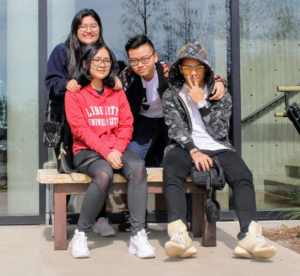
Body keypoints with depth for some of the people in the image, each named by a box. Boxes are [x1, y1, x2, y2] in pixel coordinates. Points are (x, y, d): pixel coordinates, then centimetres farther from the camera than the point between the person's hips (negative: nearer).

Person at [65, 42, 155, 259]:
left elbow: (127, 125, 9)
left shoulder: (118, 93, 16)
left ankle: (138, 235, -30)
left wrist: (117, 150, -11)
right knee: (104, 175, -35)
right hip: (87, 151, -3)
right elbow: (80, 129, -6)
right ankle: (81, 235, -19)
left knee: (138, 168, -29)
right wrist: (105, 152, -19)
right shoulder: (74, 93, 4)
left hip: (116, 150, 4)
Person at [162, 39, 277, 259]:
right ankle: (179, 235, -52)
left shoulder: (221, 96, 16)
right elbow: (175, 129, 0)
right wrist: (194, 151, -17)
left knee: (243, 176, -30)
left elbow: (220, 132, 4)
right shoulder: (171, 96, 14)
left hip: (217, 148, 1)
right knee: (172, 176, -36)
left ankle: (250, 236, -46)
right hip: (184, 148, -1)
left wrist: (201, 103, -3)